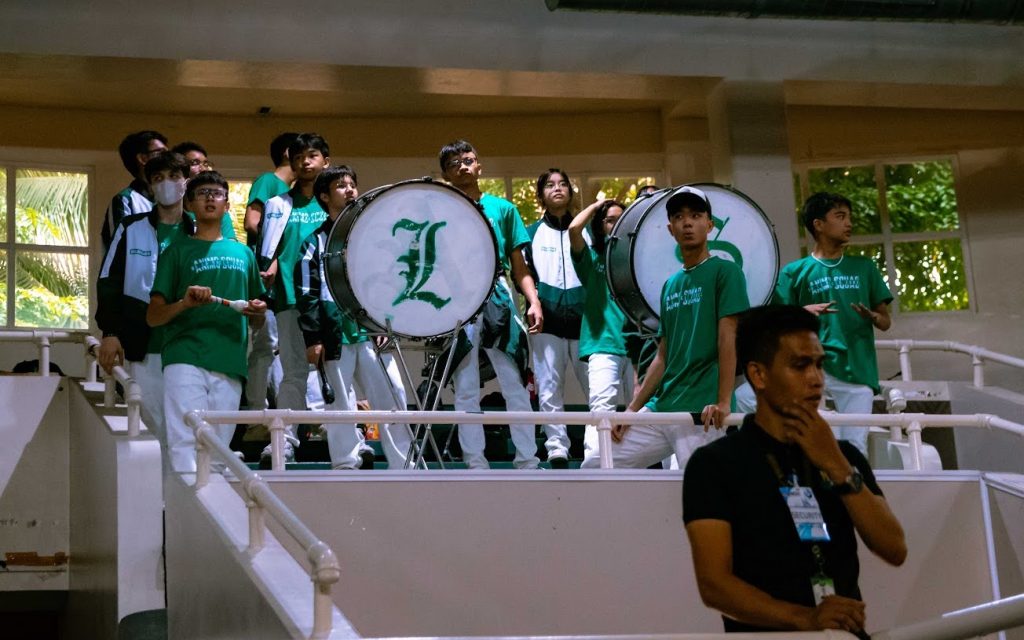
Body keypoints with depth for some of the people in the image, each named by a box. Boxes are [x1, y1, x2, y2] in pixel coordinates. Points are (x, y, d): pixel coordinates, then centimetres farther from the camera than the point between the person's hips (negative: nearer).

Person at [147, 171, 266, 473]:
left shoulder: (243, 253, 21)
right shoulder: (178, 251, 10)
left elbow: (256, 317, 28)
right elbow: (153, 317, 6)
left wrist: (258, 311, 4)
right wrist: (185, 303, -14)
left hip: (230, 365, 3)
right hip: (185, 360, -3)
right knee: (185, 442, -14)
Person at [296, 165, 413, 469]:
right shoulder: (315, 244, 9)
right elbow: (306, 294, 2)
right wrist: (312, 338, -6)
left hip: (372, 332, 2)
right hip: (336, 336, -2)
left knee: (392, 397, -5)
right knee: (340, 407, 0)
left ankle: (405, 467, -1)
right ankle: (346, 467, 5)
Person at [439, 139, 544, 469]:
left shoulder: (502, 208, 13)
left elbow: (519, 265, 12)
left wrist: (533, 301, -2)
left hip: (498, 300, 0)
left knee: (516, 387, -1)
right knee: (466, 392, 2)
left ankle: (528, 462, 5)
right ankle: (475, 465, 8)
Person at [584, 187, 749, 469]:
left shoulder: (724, 271, -1)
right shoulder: (670, 285, 19)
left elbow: (728, 339, -10)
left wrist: (723, 402, -20)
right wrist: (631, 410, 14)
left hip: (700, 413, -7)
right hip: (659, 411, 7)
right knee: (594, 465, 5)